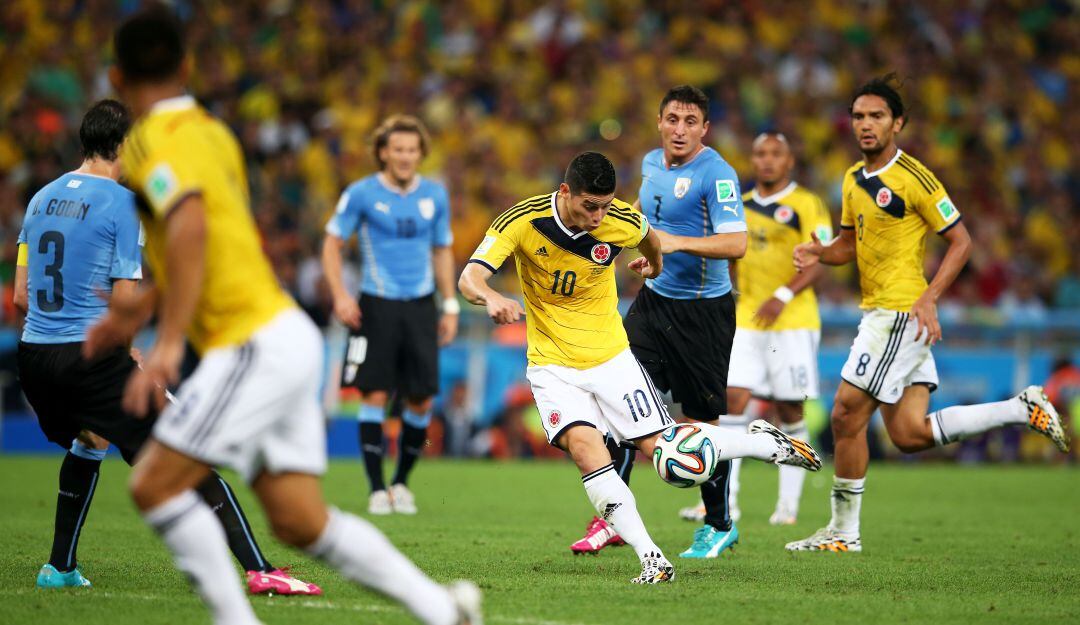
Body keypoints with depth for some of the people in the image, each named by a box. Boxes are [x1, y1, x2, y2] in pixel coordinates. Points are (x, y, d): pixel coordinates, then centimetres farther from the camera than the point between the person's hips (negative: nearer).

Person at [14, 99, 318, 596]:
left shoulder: (42, 199, 13)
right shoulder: (121, 204, -7)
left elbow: (21, 296, 15)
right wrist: (131, 350, 9)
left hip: (34, 355, 7)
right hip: (93, 356, -7)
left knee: (88, 443, 32)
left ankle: (60, 568, 29)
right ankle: (258, 570, -12)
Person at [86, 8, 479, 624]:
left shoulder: (151, 141, -9)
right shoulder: (212, 131, 17)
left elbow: (190, 226, -27)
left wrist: (168, 342, -31)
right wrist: (146, 306, 35)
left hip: (256, 342, -9)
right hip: (285, 333, 9)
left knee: (155, 484, -7)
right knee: (301, 521, 7)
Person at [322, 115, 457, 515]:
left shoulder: (435, 195, 7)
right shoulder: (362, 194, -3)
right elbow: (332, 242, 2)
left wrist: (450, 305, 12)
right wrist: (340, 295, -9)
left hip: (421, 306, 3)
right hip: (377, 305, -3)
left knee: (421, 400, 0)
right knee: (375, 395, -7)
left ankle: (401, 482, 19)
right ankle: (377, 489, 2)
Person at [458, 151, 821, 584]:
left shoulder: (622, 223, -15)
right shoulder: (522, 222, -20)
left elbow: (650, 239, 11)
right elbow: (469, 278, -26)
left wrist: (654, 264, 34)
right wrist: (491, 299, -49)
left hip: (609, 356, 1)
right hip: (553, 365, -1)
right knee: (584, 445, -25)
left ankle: (765, 443, 27)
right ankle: (650, 558, -24)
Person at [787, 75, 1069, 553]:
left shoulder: (913, 178, -11)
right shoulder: (854, 180, 13)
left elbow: (960, 241, -9)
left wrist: (929, 298, -19)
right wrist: (819, 254, 1)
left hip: (902, 314, -9)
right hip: (878, 313, 9)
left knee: (847, 415, -8)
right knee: (910, 435, 6)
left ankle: (844, 531, 3)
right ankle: (1024, 410, 17)